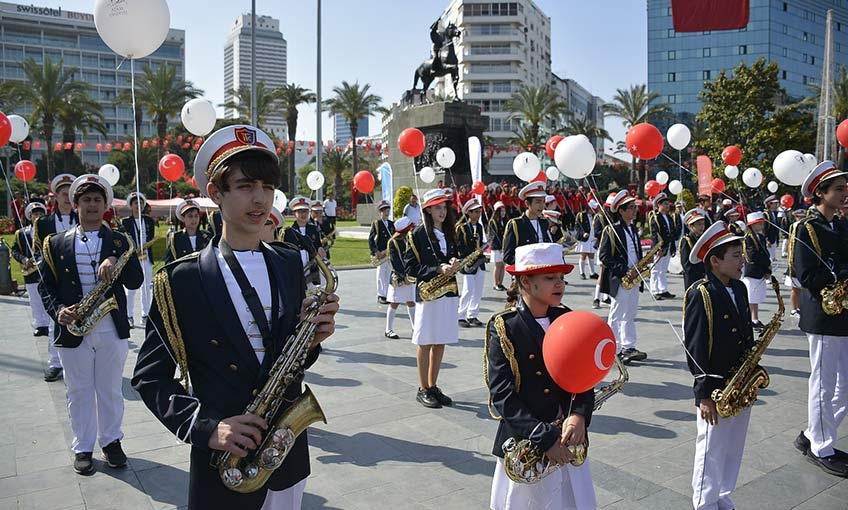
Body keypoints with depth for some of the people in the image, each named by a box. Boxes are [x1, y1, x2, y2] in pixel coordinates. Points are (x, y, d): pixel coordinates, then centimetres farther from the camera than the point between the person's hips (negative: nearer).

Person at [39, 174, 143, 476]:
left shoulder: (119, 241, 4)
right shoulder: (56, 244, 5)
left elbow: (135, 282, -3)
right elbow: (47, 286, 4)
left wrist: (115, 262, -21)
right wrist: (58, 311, -14)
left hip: (112, 328, 0)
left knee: (110, 389, 11)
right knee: (79, 391, 11)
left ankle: (111, 440, 28)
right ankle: (83, 448, 26)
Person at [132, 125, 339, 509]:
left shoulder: (291, 264, 0)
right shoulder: (180, 280, -10)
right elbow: (149, 376, -5)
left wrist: (310, 341, -13)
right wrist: (206, 427, -18)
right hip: (222, 463, -3)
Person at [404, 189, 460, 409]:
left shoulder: (449, 233, 12)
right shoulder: (418, 234, -7)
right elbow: (410, 267, -10)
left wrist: (453, 265, -3)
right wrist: (438, 270, -20)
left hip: (449, 292, 6)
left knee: (440, 342, 11)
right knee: (425, 343, 3)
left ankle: (433, 386, 24)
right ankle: (423, 389, 16)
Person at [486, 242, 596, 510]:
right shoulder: (503, 327, -13)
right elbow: (502, 395, -16)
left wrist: (579, 415, -18)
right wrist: (545, 438, -21)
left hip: (569, 440, 4)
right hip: (524, 443, -4)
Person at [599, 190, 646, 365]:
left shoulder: (633, 229, 13)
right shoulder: (611, 230, -12)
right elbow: (604, 257, -16)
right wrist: (625, 270, -21)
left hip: (633, 278, 8)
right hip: (619, 280, -8)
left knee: (630, 315, 13)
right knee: (617, 315, 1)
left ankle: (629, 347, 22)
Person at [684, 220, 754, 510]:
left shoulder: (739, 288, 7)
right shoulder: (700, 295, -17)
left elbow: (746, 334, 16)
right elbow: (695, 349, -17)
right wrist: (704, 395, -17)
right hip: (715, 390, -7)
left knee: (733, 453, 19)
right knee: (711, 455, 6)